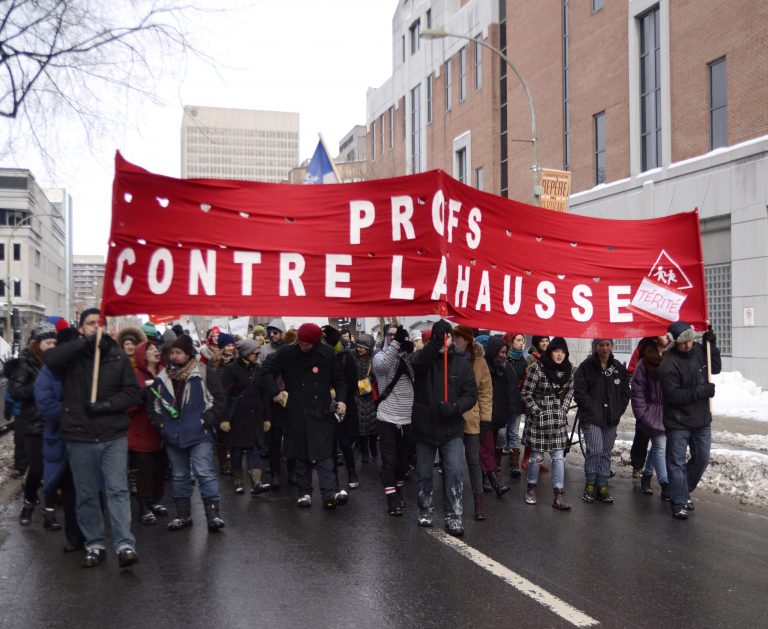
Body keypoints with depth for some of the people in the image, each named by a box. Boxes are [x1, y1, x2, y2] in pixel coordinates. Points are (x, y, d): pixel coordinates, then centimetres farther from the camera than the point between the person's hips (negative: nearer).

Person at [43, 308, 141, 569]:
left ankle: (125, 545, -5)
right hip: (80, 438, 1)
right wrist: (84, 342, -26)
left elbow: (133, 393, -1)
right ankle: (95, 544, 22)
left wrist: (104, 405, -15)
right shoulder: (72, 356, 1)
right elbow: (50, 358, -21)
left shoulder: (118, 357, 2)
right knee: (86, 495, 10)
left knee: (118, 490, -5)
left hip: (114, 436, -1)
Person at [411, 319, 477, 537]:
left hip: (451, 429, 0)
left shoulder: (462, 364, 3)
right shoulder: (424, 359, -1)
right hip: (424, 427, 0)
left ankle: (453, 517, 4)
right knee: (423, 474, 12)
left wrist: (454, 407, -23)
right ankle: (425, 510, 31)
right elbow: (417, 363, -27)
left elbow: (471, 394, -2)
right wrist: (435, 342, -44)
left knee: (455, 472, -8)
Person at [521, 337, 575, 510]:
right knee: (537, 456, 7)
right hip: (538, 418, -4)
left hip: (559, 419, 4)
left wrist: (563, 409, 4)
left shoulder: (568, 369, 1)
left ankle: (559, 496, 6)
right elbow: (526, 394, -8)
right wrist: (538, 413, -9)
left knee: (558, 457, 2)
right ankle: (531, 489, 27)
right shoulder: (537, 368, -13)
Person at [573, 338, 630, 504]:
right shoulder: (586, 367, -3)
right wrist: (593, 409, -12)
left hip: (611, 419, 5)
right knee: (595, 449, -16)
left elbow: (625, 392, 15)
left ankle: (602, 487, 15)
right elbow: (579, 392, -6)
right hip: (591, 418, -5)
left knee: (606, 452, 8)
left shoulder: (619, 368, 10)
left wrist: (618, 411, 4)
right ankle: (590, 485, -1)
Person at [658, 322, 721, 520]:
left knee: (702, 459, 16)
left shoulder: (698, 350, -1)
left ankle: (684, 491, 34)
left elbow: (716, 369, 15)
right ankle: (680, 503, 8)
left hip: (702, 419, 7)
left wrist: (711, 346, 1)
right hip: (678, 423, -7)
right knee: (677, 463, 0)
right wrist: (703, 391, -21)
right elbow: (674, 396, -22)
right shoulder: (668, 365, -22)